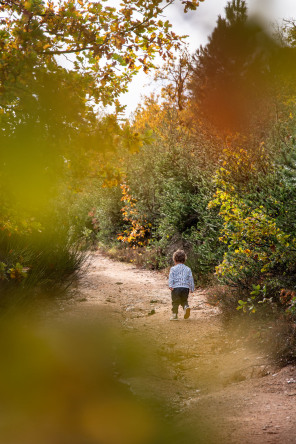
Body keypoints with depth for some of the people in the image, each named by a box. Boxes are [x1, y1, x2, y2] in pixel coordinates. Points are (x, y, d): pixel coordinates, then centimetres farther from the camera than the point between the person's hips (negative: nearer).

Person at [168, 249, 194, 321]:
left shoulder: (173, 269, 3)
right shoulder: (188, 269, 12)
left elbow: (171, 278, -10)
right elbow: (191, 279, 12)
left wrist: (170, 285, -18)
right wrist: (192, 289, 17)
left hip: (176, 287, -3)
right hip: (185, 288, 3)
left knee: (175, 302, 5)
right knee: (184, 301, 17)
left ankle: (174, 315, 4)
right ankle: (186, 307, -11)